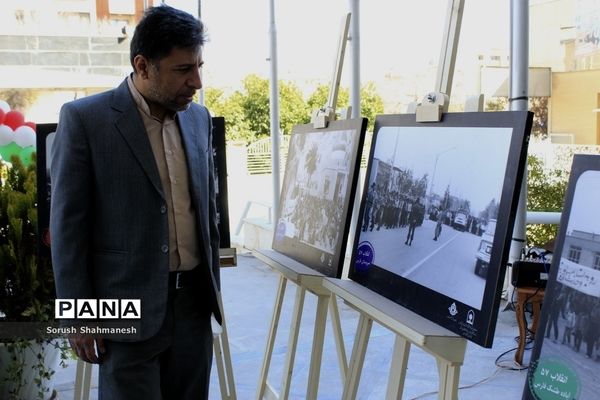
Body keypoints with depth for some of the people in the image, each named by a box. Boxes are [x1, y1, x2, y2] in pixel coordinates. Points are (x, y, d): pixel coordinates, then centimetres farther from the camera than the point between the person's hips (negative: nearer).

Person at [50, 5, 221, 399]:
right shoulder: (84, 118, -8)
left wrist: (213, 286, 15)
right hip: (130, 306, -5)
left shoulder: (199, 117, 7)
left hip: (193, 299, 5)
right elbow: (68, 223, -8)